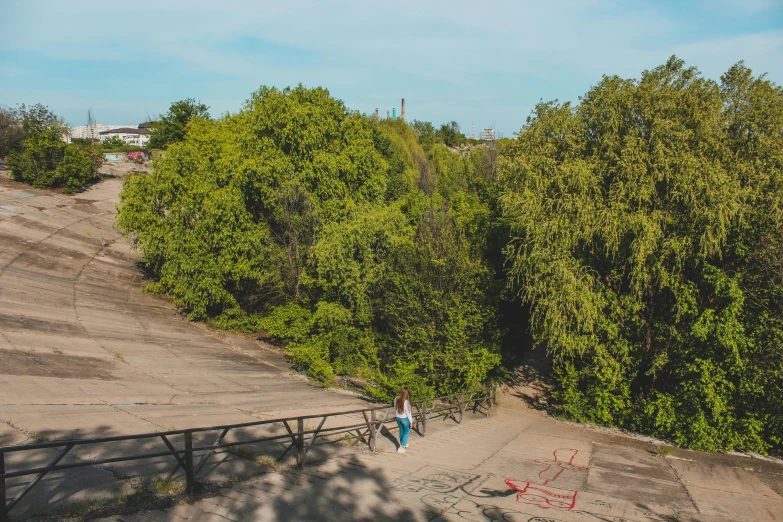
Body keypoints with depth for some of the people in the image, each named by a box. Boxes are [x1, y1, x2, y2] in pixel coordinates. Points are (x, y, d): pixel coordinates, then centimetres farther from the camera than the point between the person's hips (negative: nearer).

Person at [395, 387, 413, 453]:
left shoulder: (396, 399, -8)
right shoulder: (406, 401, -25)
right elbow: (408, 412, -18)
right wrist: (411, 421, -8)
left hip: (398, 418, 6)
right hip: (405, 419, -6)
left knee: (401, 431, 25)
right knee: (406, 432, 13)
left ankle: (403, 444, 42)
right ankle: (401, 447, 10)